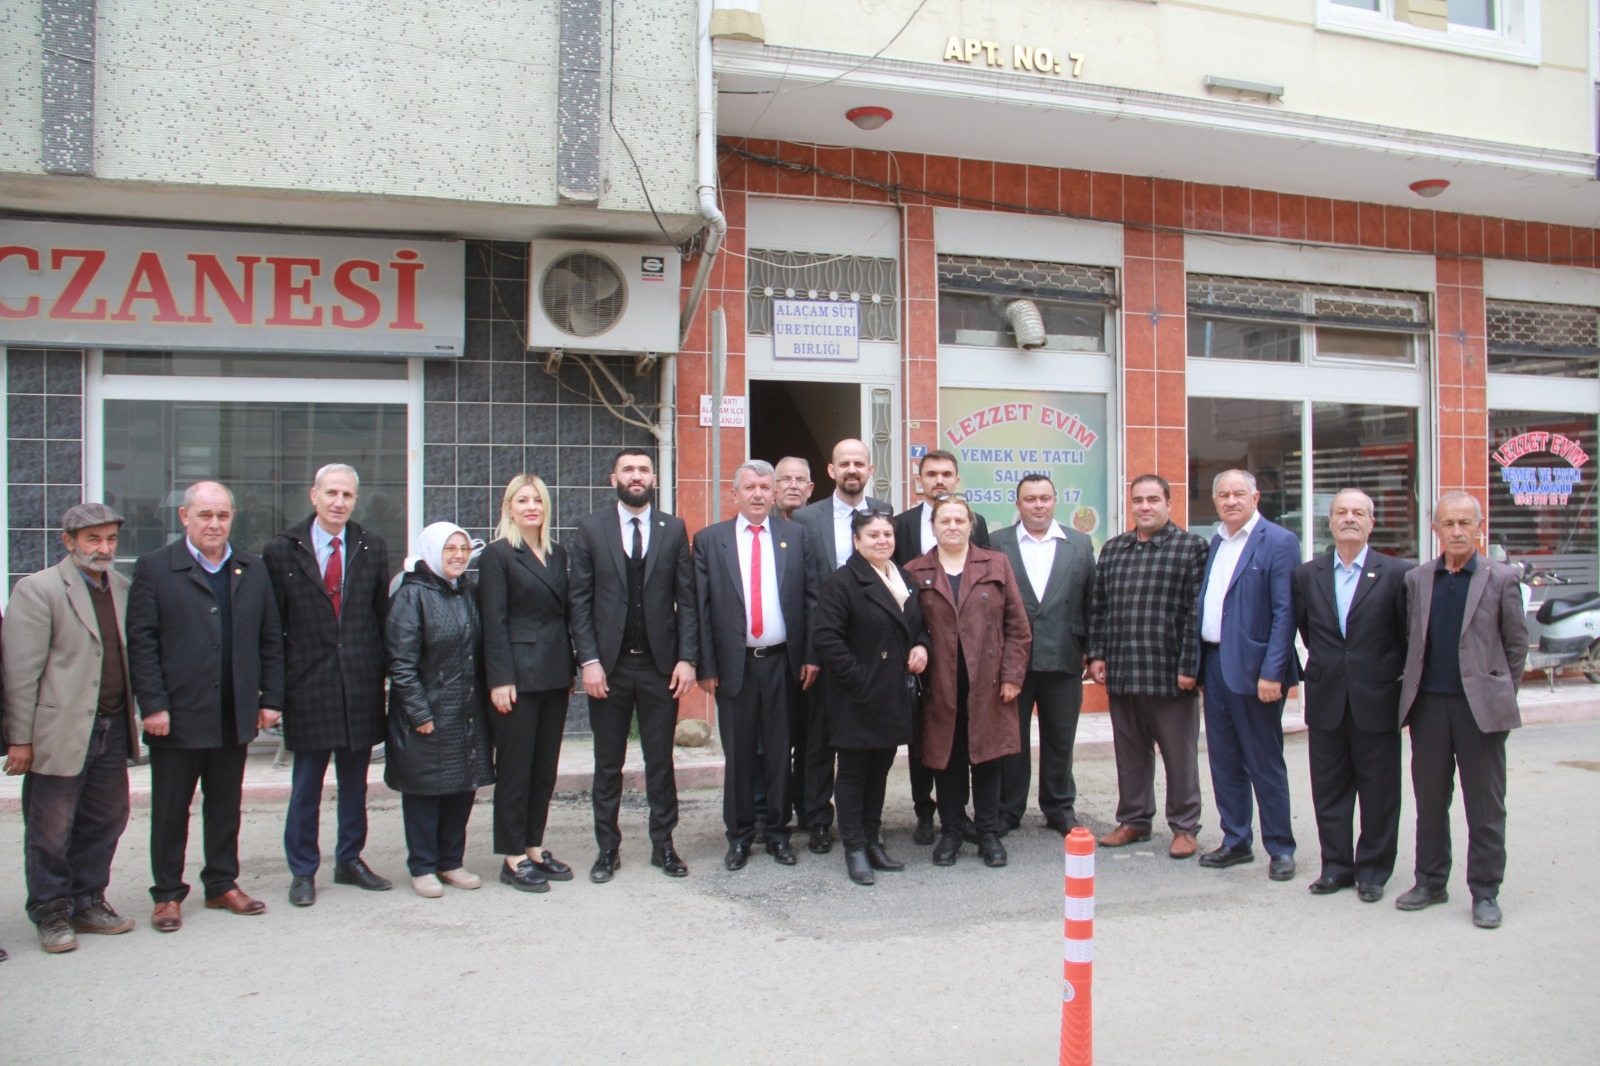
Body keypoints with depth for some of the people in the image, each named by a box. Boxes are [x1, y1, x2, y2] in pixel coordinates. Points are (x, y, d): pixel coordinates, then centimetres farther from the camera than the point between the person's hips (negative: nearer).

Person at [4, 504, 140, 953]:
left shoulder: (122, 588, 10)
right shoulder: (38, 589, -8)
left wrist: (136, 716, 10)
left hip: (112, 730, 6)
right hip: (60, 732, -6)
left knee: (104, 822, 14)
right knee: (50, 830, 5)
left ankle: (87, 903, 29)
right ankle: (51, 914, 21)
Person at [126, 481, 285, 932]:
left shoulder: (253, 571, 10)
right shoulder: (154, 568, -2)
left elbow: (270, 640, 11)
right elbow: (141, 643, -6)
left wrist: (271, 699, 5)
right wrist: (153, 706, -12)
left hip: (234, 715, 4)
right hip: (178, 716, -3)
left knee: (226, 807, 13)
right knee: (170, 810, 7)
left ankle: (222, 885, 25)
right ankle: (168, 894, 18)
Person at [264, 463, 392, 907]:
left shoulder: (372, 548, 6)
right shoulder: (281, 550, -1)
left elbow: (382, 614, 7)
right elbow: (272, 624, 0)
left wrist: (382, 672, 3)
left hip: (361, 683, 2)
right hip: (309, 683, -2)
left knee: (355, 780, 13)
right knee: (306, 784, 5)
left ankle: (350, 861, 27)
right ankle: (302, 871, 19)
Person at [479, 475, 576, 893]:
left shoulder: (557, 555, 14)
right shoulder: (498, 554, -4)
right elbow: (494, 622, -9)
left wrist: (571, 668, 9)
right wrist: (500, 680, -15)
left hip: (554, 675, 6)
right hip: (518, 676, -6)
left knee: (546, 767, 11)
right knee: (515, 768, 0)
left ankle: (534, 848, 21)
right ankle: (513, 859, 8)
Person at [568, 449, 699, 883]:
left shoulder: (673, 529, 6)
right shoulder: (591, 528, 4)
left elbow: (686, 599, 4)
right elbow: (580, 600, 0)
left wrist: (687, 658, -5)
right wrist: (589, 660, -8)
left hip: (660, 664, 0)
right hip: (608, 665, 0)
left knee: (660, 760, 7)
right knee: (608, 763, 8)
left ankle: (663, 844, 19)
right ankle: (608, 848, 19)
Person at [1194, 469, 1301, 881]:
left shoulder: (1278, 542, -8)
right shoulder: (1216, 543, 14)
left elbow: (1285, 612, -13)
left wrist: (1271, 672, -19)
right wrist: (1198, 664, 10)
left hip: (1252, 668, -7)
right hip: (1215, 664, 7)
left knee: (1265, 763, 2)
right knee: (1224, 760, 12)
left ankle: (1280, 848, 14)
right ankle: (1236, 841, 23)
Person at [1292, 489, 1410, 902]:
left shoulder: (1395, 573, -3)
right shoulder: (1307, 574, 6)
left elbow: (1409, 636, 2)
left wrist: (1393, 674, 3)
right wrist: (1326, 665, 13)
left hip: (1376, 701, -3)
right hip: (1326, 701, 3)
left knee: (1378, 791, 6)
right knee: (1328, 789, 9)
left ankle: (1373, 871, 19)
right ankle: (1336, 865, 21)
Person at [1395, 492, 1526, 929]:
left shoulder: (1501, 578, 0)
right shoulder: (1417, 579, 8)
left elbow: (1516, 644, 4)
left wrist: (1501, 695, 3)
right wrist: (1414, 687, 8)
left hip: (1480, 706, -3)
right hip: (1428, 703, 3)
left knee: (1485, 806, 3)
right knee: (1430, 800, 11)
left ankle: (1484, 892, 13)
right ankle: (1431, 882, 22)